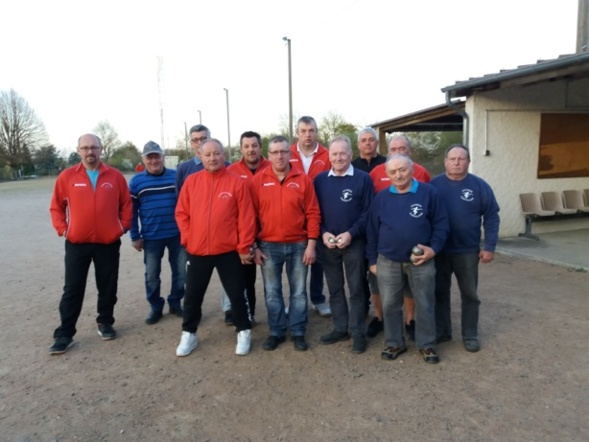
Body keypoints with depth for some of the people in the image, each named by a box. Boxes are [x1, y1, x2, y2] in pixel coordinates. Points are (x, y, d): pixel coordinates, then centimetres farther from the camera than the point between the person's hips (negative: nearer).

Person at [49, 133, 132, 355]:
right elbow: (56, 206, 7)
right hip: (76, 244, 0)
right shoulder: (67, 176, -1)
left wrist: (123, 227, 2)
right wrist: (62, 229, -2)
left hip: (108, 243, 1)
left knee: (108, 287, 11)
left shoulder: (115, 176, 1)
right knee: (72, 290, 5)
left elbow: (126, 204, 8)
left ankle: (105, 323, 29)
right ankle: (65, 334, 15)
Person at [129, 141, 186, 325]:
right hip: (151, 237, 0)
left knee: (181, 272, 9)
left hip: (177, 235, 0)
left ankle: (175, 303, 28)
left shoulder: (176, 176, 0)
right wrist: (135, 236, -1)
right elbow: (131, 211, 2)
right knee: (151, 275, 11)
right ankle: (155, 306, 28)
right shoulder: (136, 181, 0)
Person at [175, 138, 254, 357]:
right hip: (197, 251, 3)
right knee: (192, 295, 13)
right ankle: (189, 334, 32)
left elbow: (246, 217, -7)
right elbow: (181, 213, 7)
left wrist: (244, 247, -7)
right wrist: (187, 238, -1)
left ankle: (244, 332, 28)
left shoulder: (237, 182, -6)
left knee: (237, 293, 8)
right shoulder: (191, 181, 2)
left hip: (228, 251, -2)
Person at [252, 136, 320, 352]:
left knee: (298, 292, 10)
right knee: (272, 293, 10)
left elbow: (312, 214, -1)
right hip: (268, 246, 1)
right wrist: (254, 247, -2)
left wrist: (311, 244, -6)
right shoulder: (258, 180, 0)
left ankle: (298, 333, 25)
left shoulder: (303, 179, -1)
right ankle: (277, 332, 26)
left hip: (298, 245, 0)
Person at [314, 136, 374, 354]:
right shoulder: (320, 179, 5)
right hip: (327, 243, 3)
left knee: (356, 288, 5)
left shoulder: (363, 179, -4)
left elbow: (368, 212, -6)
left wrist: (351, 233, -15)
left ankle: (358, 332, 16)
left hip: (354, 242, -3)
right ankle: (340, 328, 26)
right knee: (334, 288, 12)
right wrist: (323, 233, -9)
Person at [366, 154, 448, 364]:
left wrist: (434, 248, -13)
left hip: (421, 260, -2)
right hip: (388, 262, 2)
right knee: (390, 305, 9)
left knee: (425, 305, 8)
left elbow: (441, 224, -2)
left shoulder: (429, 192, -5)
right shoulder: (381, 198, 3)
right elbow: (372, 231, 7)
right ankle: (394, 343, 26)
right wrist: (372, 259, 6)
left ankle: (427, 345, 25)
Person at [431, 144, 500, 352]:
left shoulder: (479, 185, -5)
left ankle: (470, 335, 27)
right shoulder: (434, 185, -3)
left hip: (468, 251, 0)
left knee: (469, 295, 11)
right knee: (440, 293, 12)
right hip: (439, 250, 1)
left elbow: (491, 217, -2)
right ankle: (441, 331, 28)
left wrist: (489, 246, -6)